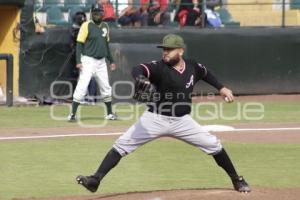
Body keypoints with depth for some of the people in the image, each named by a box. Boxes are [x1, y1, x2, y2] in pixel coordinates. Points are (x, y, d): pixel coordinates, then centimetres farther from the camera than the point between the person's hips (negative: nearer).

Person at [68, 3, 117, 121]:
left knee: (106, 88, 12)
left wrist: (111, 60, 20)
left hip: (101, 62, 6)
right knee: (82, 87, -14)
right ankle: (72, 114, -12)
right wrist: (78, 61, -20)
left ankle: (110, 114, 24)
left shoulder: (105, 26, 11)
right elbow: (79, 44, -10)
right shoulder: (86, 26, -8)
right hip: (88, 61, -6)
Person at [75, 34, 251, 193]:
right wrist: (141, 78, -57)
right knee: (122, 145, -13)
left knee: (214, 145, 0)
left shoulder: (193, 67, -1)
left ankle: (237, 180, 20)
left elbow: (206, 73, 22)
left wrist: (221, 88, 20)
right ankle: (95, 180, -12)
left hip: (182, 121, 2)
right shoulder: (159, 67, -14)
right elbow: (138, 70, -34)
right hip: (155, 119, -2)